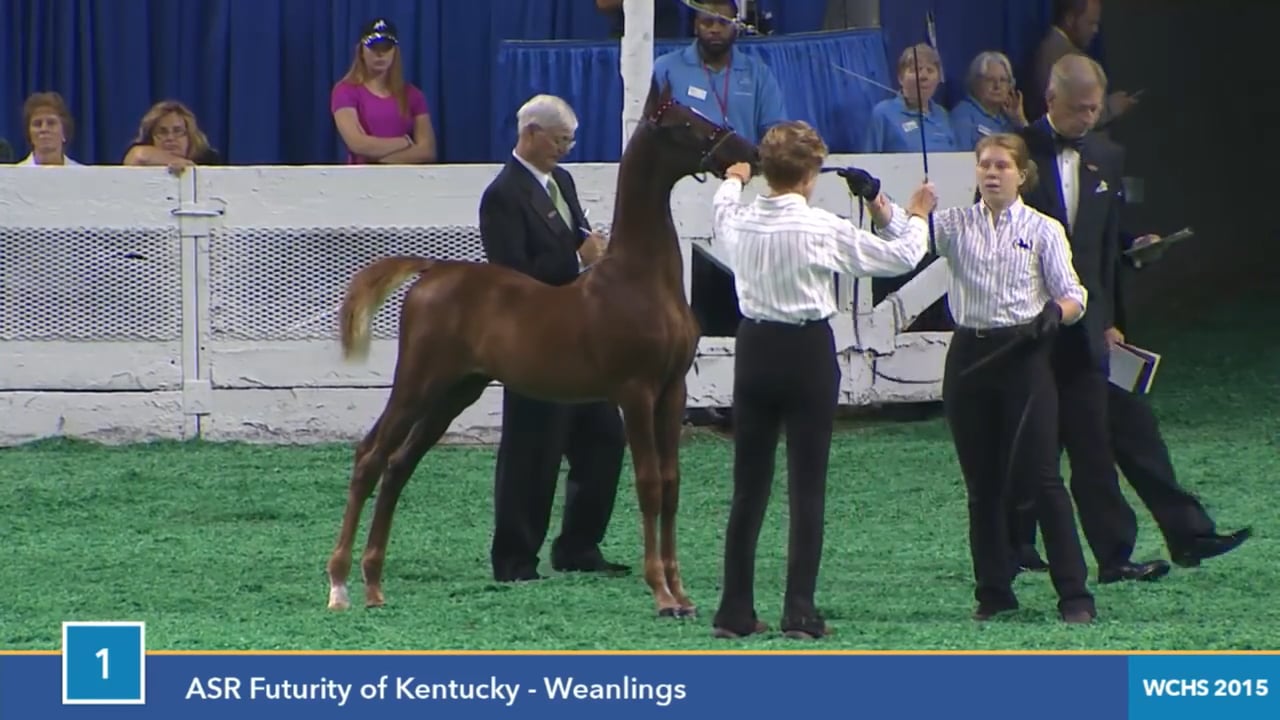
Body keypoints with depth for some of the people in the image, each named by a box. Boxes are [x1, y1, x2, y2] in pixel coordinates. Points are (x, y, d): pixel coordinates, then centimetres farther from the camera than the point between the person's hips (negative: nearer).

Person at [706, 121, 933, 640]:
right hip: (807, 353, -4)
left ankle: (735, 611, 11)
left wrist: (732, 183, 47)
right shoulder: (822, 228, -13)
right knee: (807, 488, 1)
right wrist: (914, 219, 18)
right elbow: (900, 257, -4)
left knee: (748, 486, 10)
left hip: (754, 350, 4)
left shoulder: (740, 222, -2)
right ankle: (799, 613, -4)